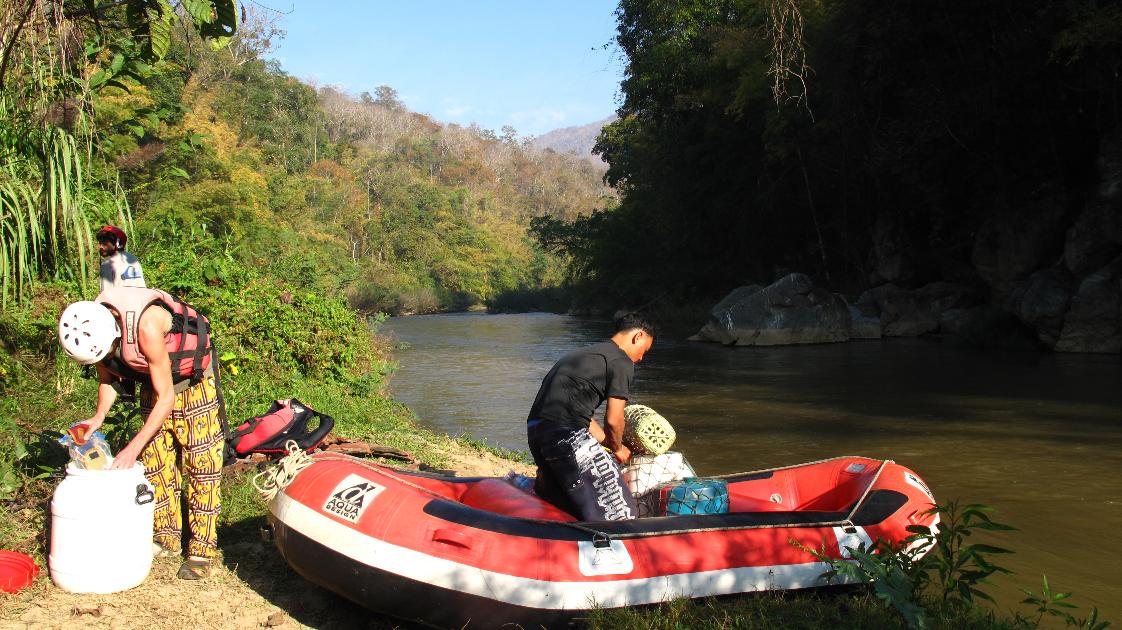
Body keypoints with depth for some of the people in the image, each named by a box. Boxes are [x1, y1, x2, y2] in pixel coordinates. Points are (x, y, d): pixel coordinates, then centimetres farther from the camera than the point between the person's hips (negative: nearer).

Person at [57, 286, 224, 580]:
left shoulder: (146, 326, -39)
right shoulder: (92, 333, -19)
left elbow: (166, 398, -30)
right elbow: (107, 377, 3)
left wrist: (133, 448, -30)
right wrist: (99, 417, -14)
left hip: (194, 381, -6)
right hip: (153, 384, 7)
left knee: (201, 465, -7)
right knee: (155, 463, 7)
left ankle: (202, 550, -3)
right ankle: (165, 536, 20)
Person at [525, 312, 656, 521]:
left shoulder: (585, 353, 28)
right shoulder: (621, 361, -1)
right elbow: (613, 420, -5)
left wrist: (608, 443, 29)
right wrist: (617, 449, 15)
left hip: (536, 428, 9)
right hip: (566, 434, -9)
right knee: (620, 512, -7)